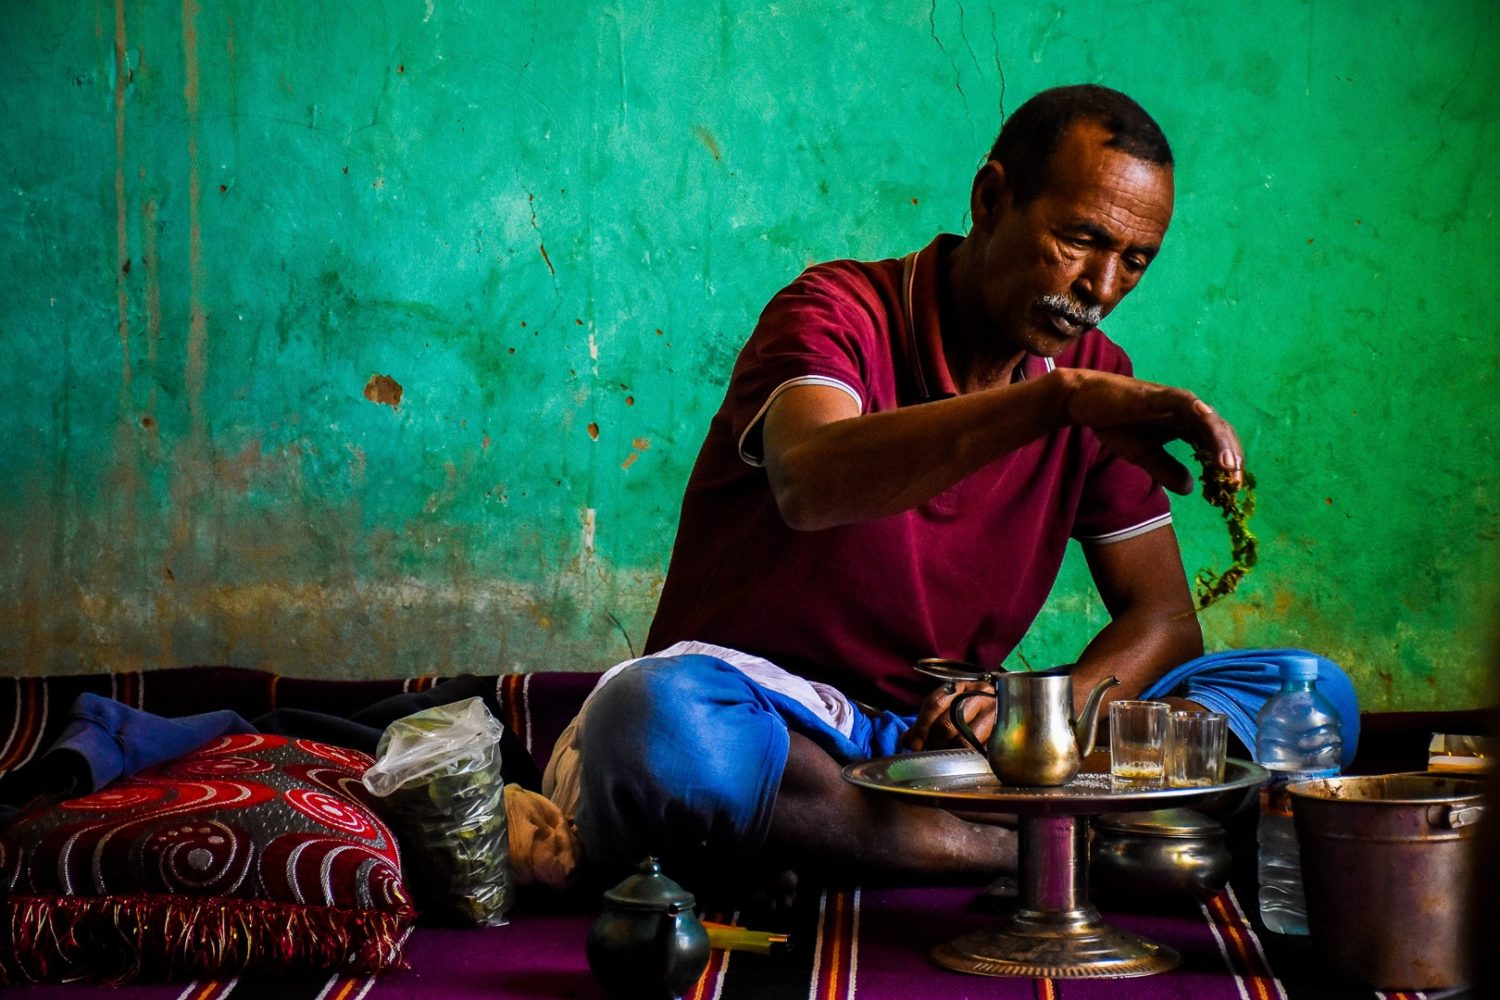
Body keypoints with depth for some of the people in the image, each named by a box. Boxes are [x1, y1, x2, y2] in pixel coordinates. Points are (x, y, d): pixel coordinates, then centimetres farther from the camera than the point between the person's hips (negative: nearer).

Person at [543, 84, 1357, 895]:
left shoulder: (1097, 382, 7)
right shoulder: (840, 313, -10)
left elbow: (1163, 618, 5)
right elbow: (810, 486, -34)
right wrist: (1058, 398, -43)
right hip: (758, 719, -4)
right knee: (652, 716, -41)